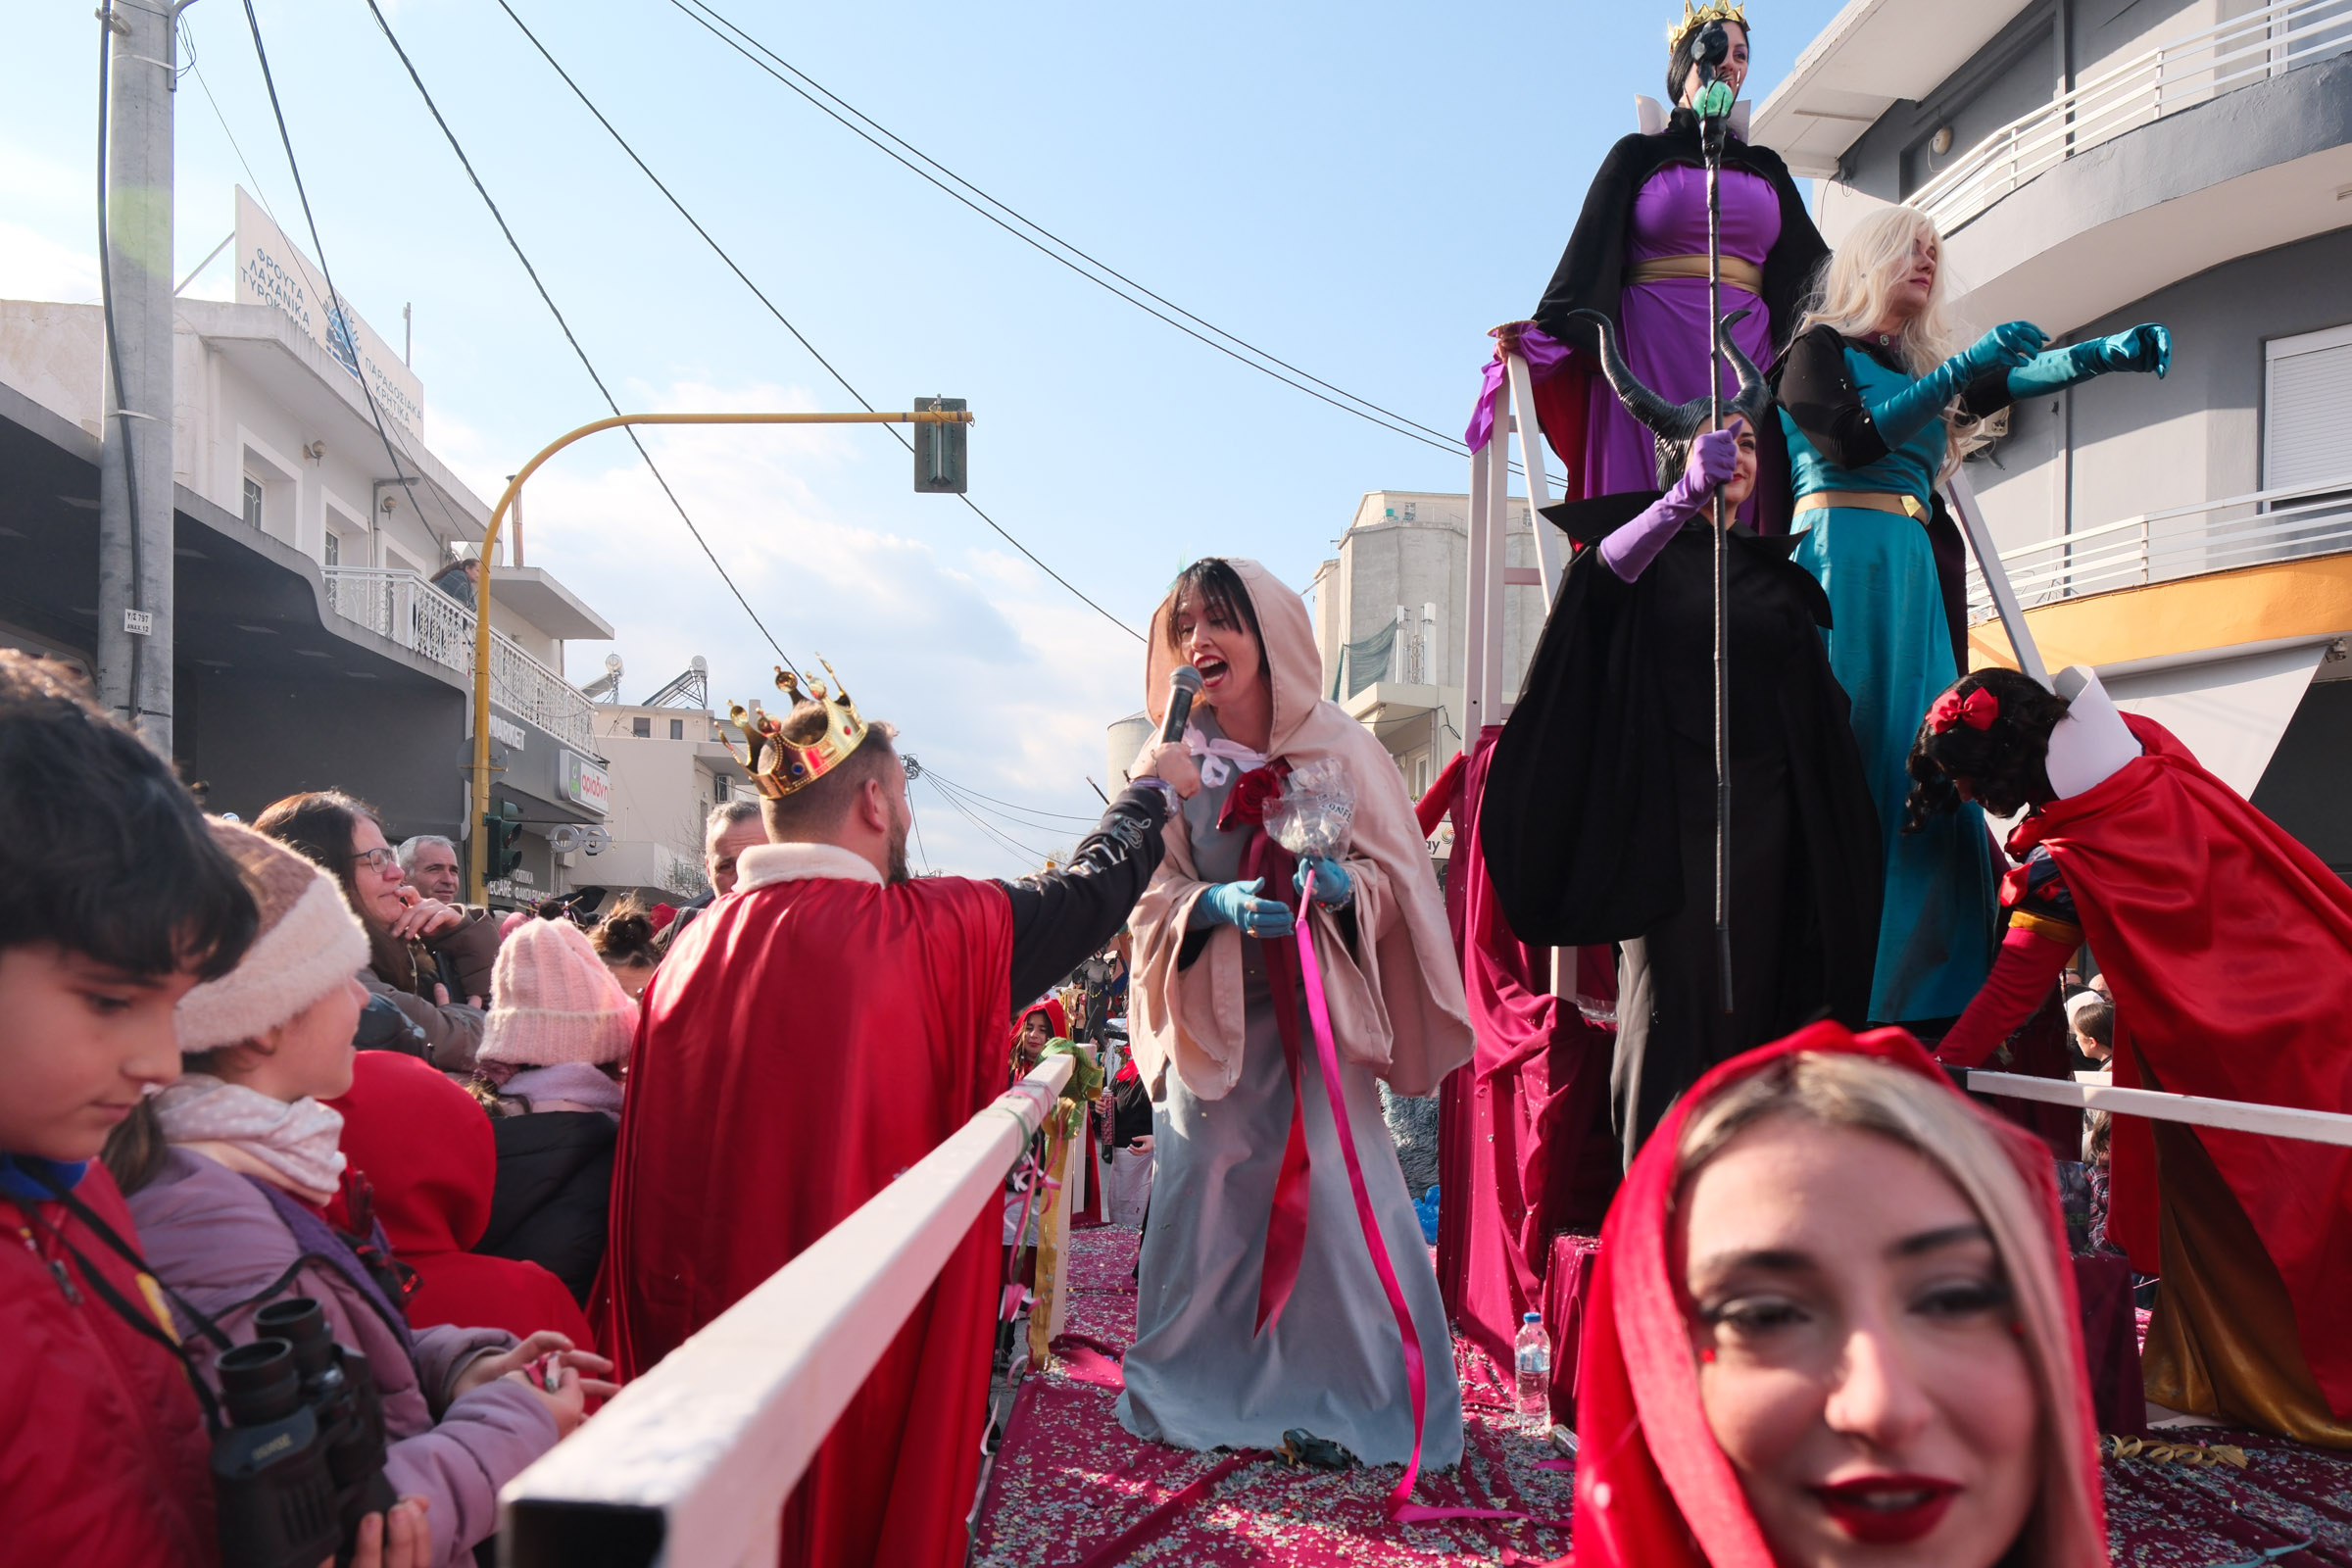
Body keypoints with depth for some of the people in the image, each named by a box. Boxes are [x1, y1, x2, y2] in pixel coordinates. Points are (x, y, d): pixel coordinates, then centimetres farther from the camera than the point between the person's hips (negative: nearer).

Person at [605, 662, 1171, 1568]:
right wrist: (1150, 788, 18)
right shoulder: (933, 932, -14)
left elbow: (650, 1187, 7)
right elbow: (1093, 886, 1)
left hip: (702, 1335, 5)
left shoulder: (690, 952, -1)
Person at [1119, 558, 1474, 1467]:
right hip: (1212, 1010, 1)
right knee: (1204, 1192, 2)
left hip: (1318, 1010, -1)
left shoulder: (1339, 748, 0)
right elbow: (1151, 891, 3)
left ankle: (1354, 1397, 14)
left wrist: (1345, 886, -18)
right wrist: (1214, 904, -17)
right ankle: (1205, 1391, 21)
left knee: (1336, 1187, -5)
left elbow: (1394, 874, 3)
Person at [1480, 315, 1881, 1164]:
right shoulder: (1650, 549, 4)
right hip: (1669, 805, -5)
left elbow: (1818, 706, 19)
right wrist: (1684, 496, -41)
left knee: (1750, 1006, 4)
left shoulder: (1774, 574, 19)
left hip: (1763, 808, 5)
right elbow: (1606, 565, -23)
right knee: (1669, 1004, -8)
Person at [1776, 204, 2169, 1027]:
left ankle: (1920, 994, 1)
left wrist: (2112, 350, -5)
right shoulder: (1819, 348, 6)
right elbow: (1851, 440, -11)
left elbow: (2021, 376, 11)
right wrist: (1959, 371, -16)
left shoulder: (1927, 363, 26)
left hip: (1913, 572, 7)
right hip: (1843, 555, -7)